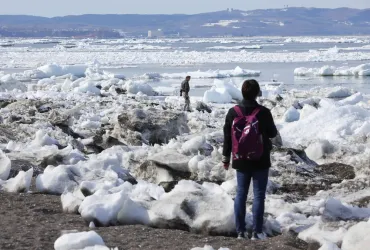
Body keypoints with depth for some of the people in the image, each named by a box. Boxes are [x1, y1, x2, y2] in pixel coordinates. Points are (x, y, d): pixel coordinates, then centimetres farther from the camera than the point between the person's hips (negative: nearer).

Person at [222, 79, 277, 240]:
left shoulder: (233, 112, -4)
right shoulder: (264, 112, -14)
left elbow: (227, 137, 3)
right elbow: (273, 134, 0)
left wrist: (226, 158, 13)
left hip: (241, 161, 3)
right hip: (260, 161, -3)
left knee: (241, 194, 10)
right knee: (259, 195, 2)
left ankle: (240, 231, 12)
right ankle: (257, 232, 2)